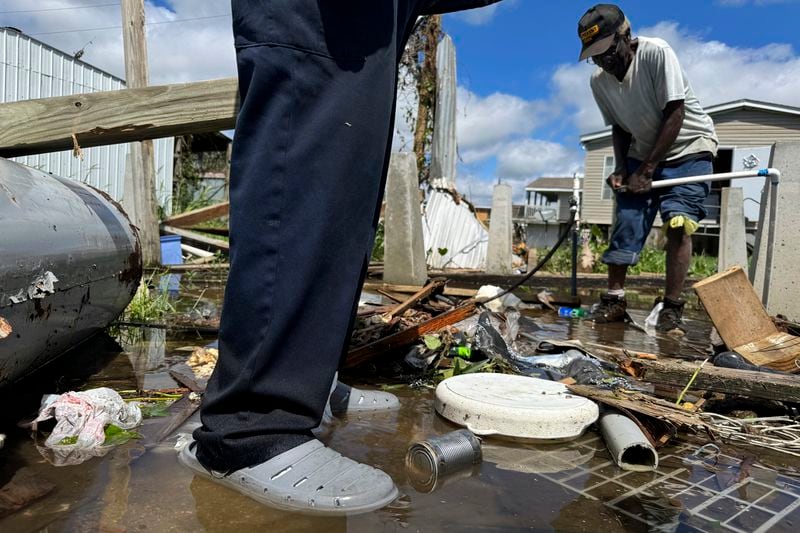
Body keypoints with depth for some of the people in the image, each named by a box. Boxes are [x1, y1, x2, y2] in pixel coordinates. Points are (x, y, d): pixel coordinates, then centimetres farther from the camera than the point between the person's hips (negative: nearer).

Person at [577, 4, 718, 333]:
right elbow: (619, 127, 5)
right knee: (625, 223, -3)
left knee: (678, 223, -19)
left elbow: (674, 115, -22)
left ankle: (671, 309, -12)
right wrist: (621, 169, -10)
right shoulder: (599, 80, -7)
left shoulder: (656, 52, -23)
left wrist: (647, 170, -22)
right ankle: (614, 301, 4)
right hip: (642, 153, 5)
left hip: (689, 148, -5)